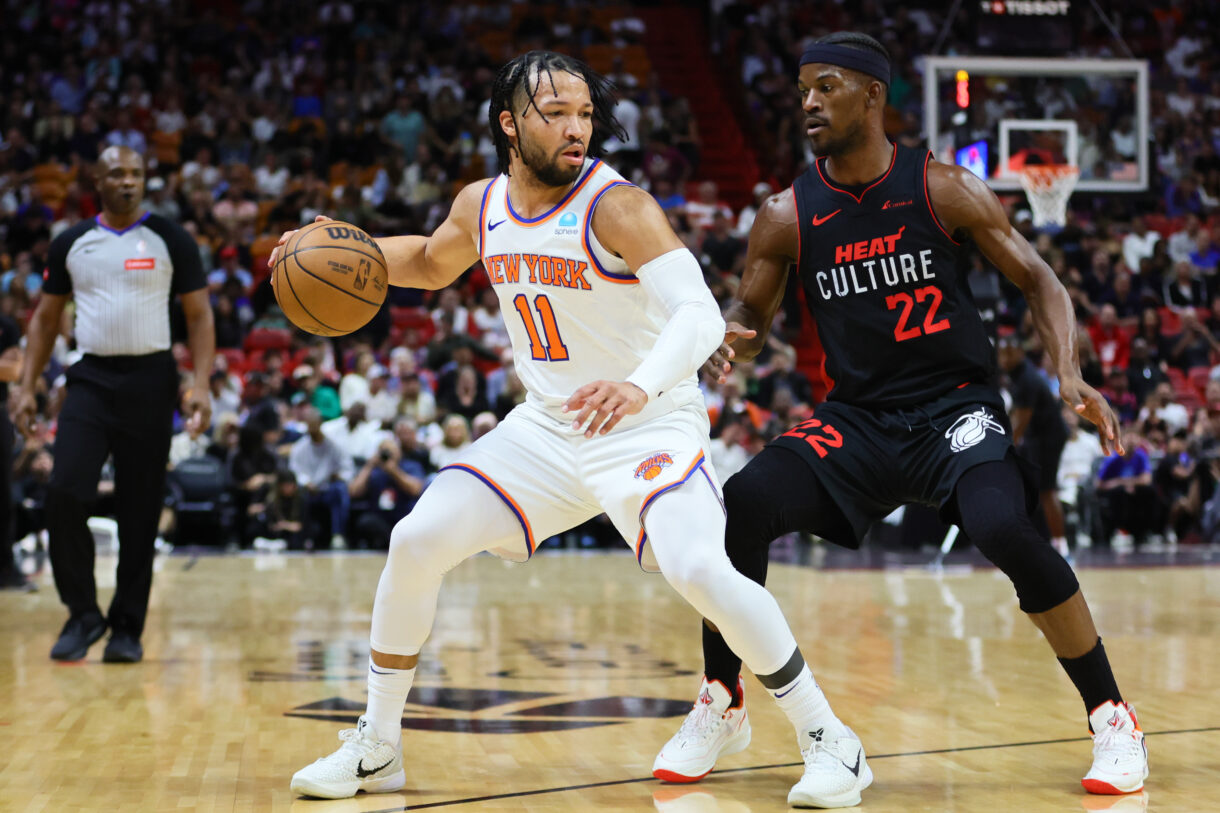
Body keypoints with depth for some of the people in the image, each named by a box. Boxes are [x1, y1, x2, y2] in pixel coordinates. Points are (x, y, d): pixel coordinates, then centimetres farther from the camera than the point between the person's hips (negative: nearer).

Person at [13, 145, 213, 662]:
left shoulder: (170, 240, 1)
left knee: (140, 511, 2)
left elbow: (199, 315, 2)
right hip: (90, 378, 1)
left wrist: (201, 384, -11)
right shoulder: (71, 243, 8)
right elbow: (45, 317, 15)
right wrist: (27, 387, 6)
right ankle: (83, 613, 3)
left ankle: (127, 627, 13)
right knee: (65, 494, -14)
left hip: (150, 379, -1)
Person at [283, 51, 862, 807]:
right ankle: (377, 745, 13)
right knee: (416, 542, -4)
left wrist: (641, 385, -50)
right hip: (548, 426, 6)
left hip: (650, 426, -6)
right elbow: (430, 263, 23)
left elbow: (700, 313, -30)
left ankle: (828, 736, -9)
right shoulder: (481, 206, 0)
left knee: (701, 573, -28)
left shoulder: (617, 205, -20)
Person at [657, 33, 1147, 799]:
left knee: (1006, 530, -30)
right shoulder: (788, 216, -1)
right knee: (740, 505, -20)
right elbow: (751, 313, 10)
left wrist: (1071, 376, -18)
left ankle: (1113, 719, -9)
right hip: (857, 418, 3)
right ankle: (721, 706, 1)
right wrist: (734, 337, -15)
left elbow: (1039, 281, -1)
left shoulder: (946, 189, -7)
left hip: (955, 406, -3)